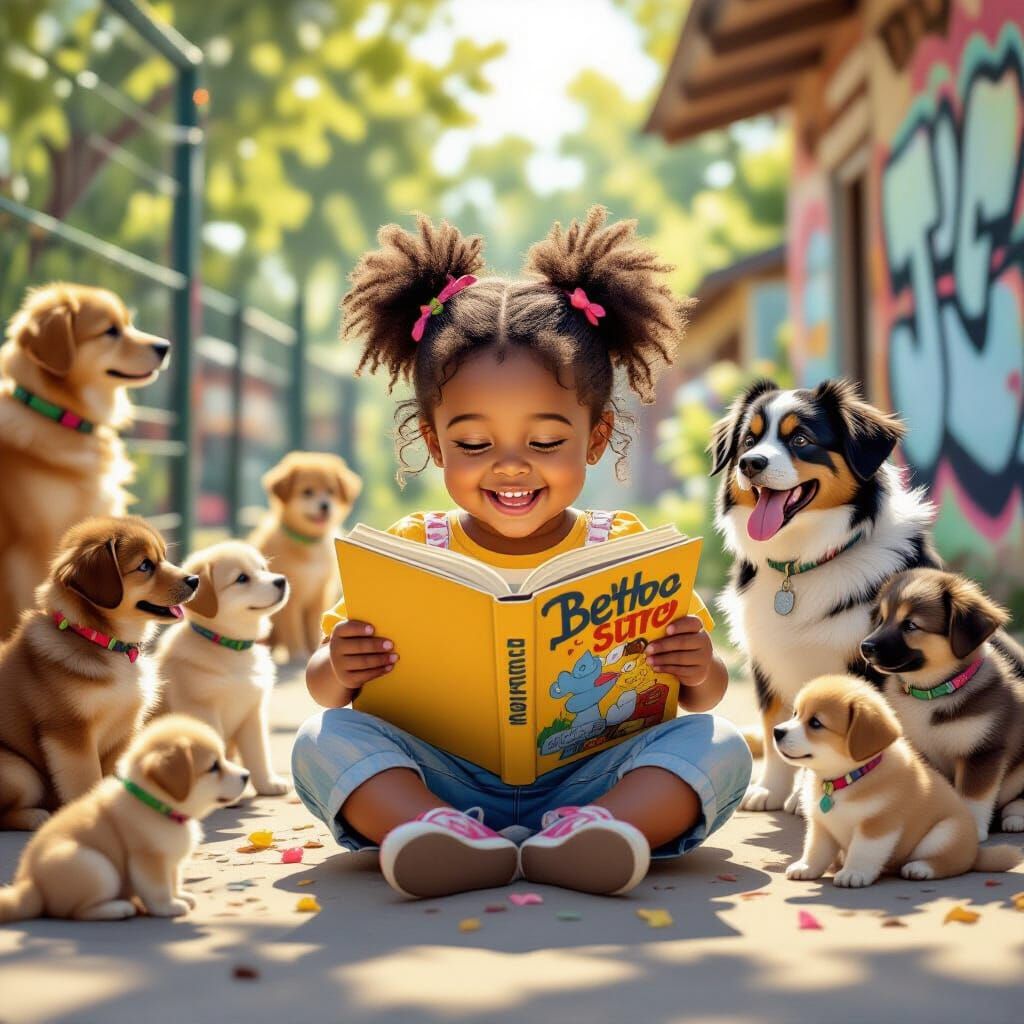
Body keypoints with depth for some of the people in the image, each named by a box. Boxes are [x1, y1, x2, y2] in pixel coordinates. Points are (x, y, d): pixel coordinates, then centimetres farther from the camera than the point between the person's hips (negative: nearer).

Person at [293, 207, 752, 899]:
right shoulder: (409, 552, 4)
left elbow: (703, 694, 8)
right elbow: (326, 687, 6)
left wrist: (701, 674, -16)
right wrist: (337, 672, -18)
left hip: (589, 777, 0)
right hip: (445, 782, 0)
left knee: (720, 746, -19)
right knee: (323, 740, -18)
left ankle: (602, 827, -45)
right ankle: (440, 834, -44)